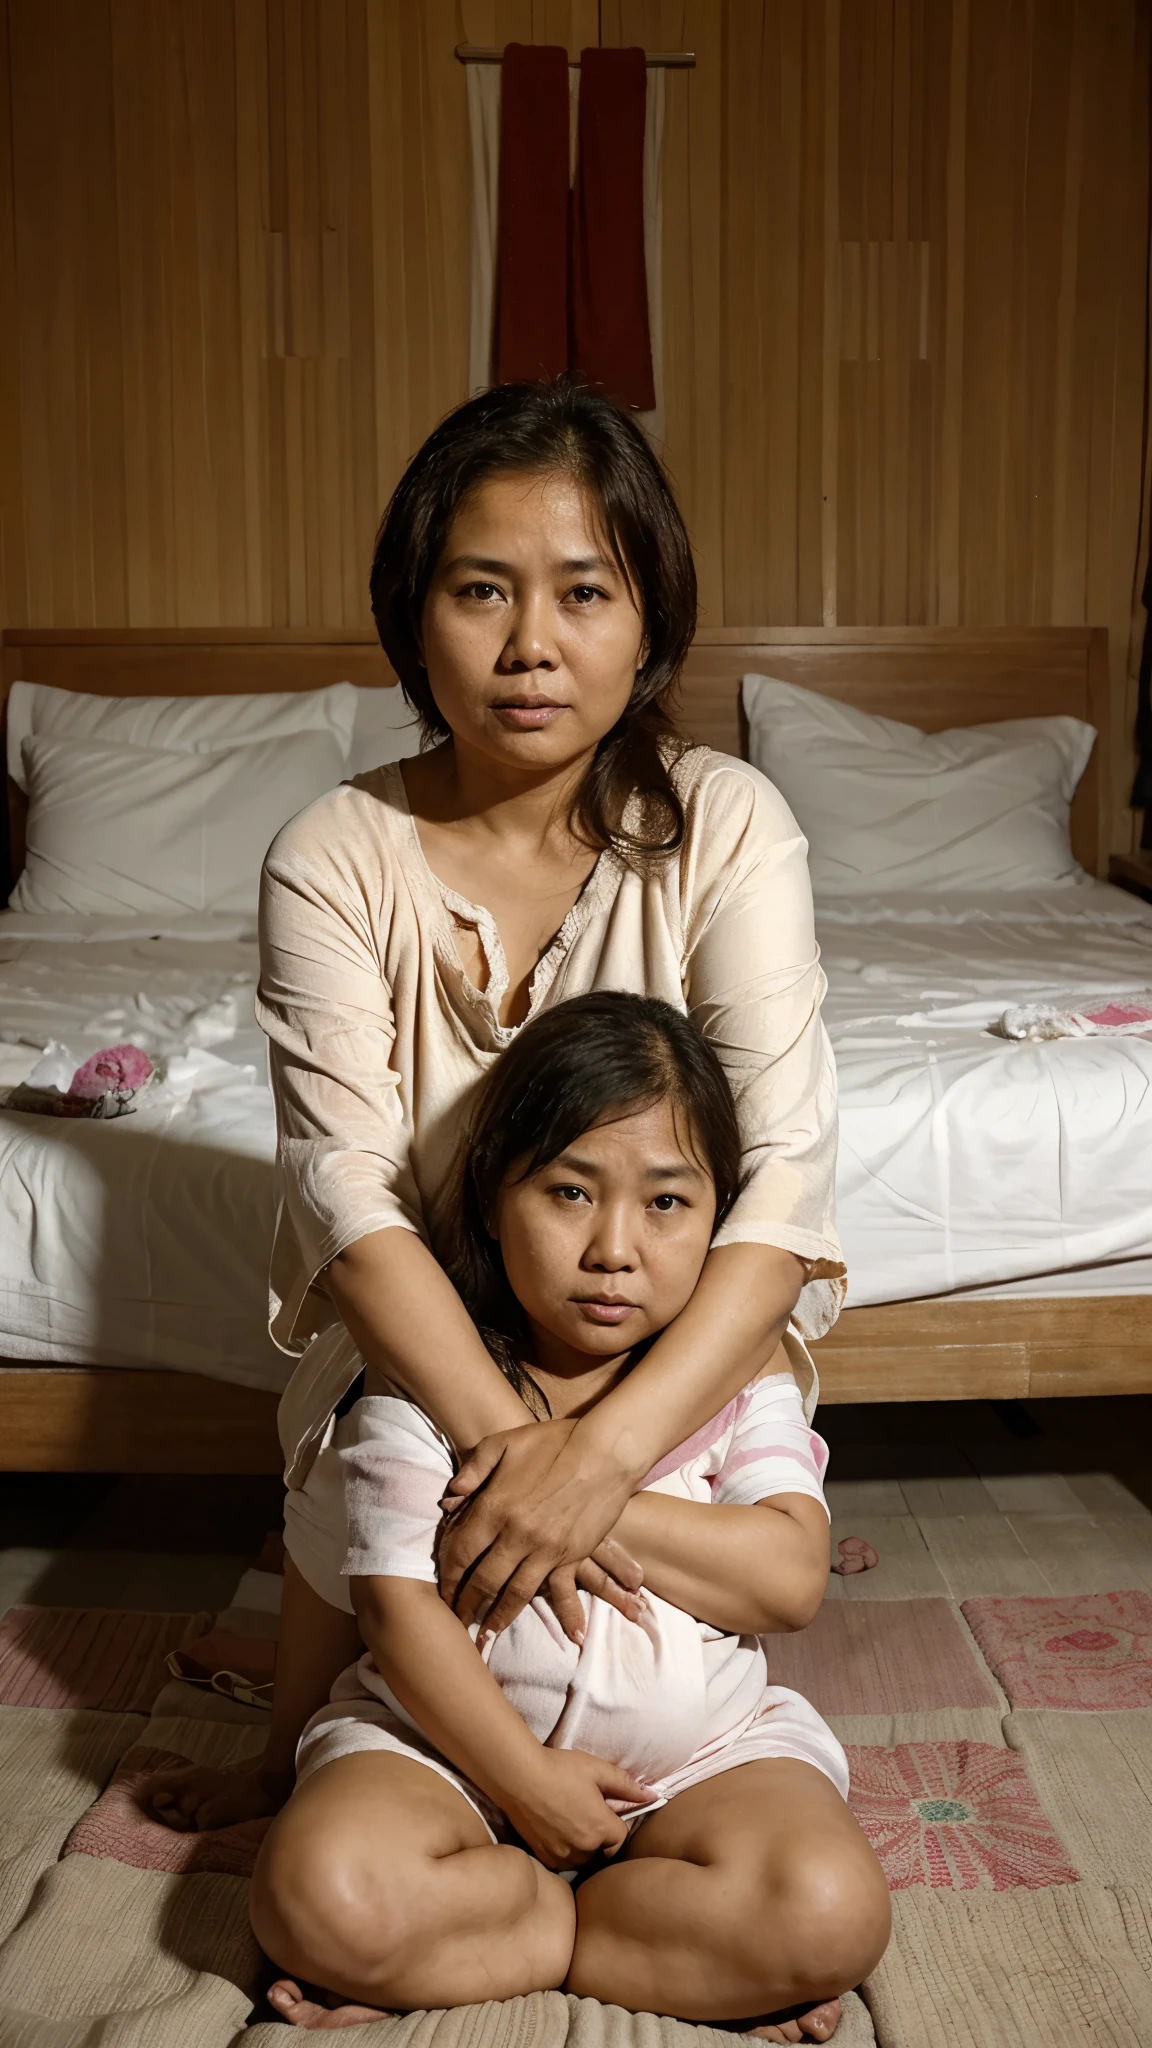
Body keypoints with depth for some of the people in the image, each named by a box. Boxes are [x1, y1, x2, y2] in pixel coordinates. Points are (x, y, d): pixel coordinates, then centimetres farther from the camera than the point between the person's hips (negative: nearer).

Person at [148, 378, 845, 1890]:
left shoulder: (725, 828, -14)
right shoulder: (335, 858, -12)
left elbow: (788, 1169, -23)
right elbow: (348, 1192, -20)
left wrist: (607, 1447, -36)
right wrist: (505, 1435, -35)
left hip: (678, 1359, 0)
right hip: (427, 1357, 1)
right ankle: (289, 1769, 24)